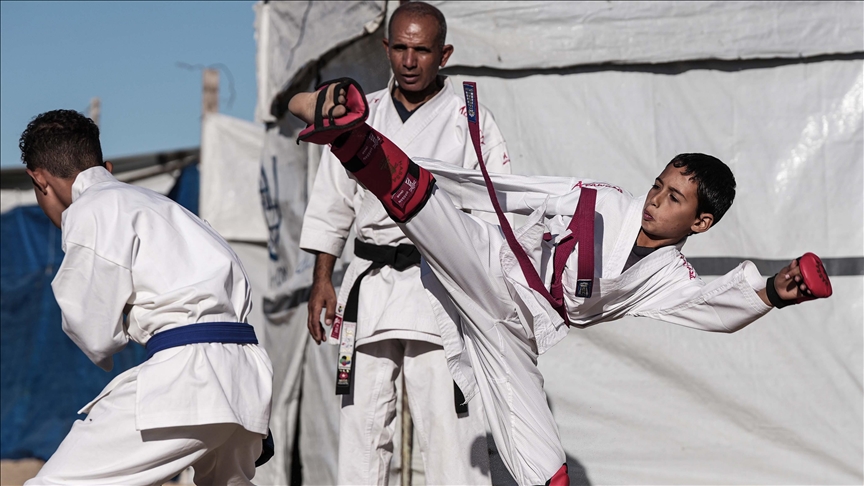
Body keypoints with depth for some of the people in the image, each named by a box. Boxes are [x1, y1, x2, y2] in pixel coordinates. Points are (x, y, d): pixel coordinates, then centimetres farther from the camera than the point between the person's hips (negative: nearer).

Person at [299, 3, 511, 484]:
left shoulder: (471, 119, 4)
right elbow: (331, 204, 16)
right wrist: (322, 280, 9)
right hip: (372, 281, 4)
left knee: (449, 418, -9)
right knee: (362, 416, 5)